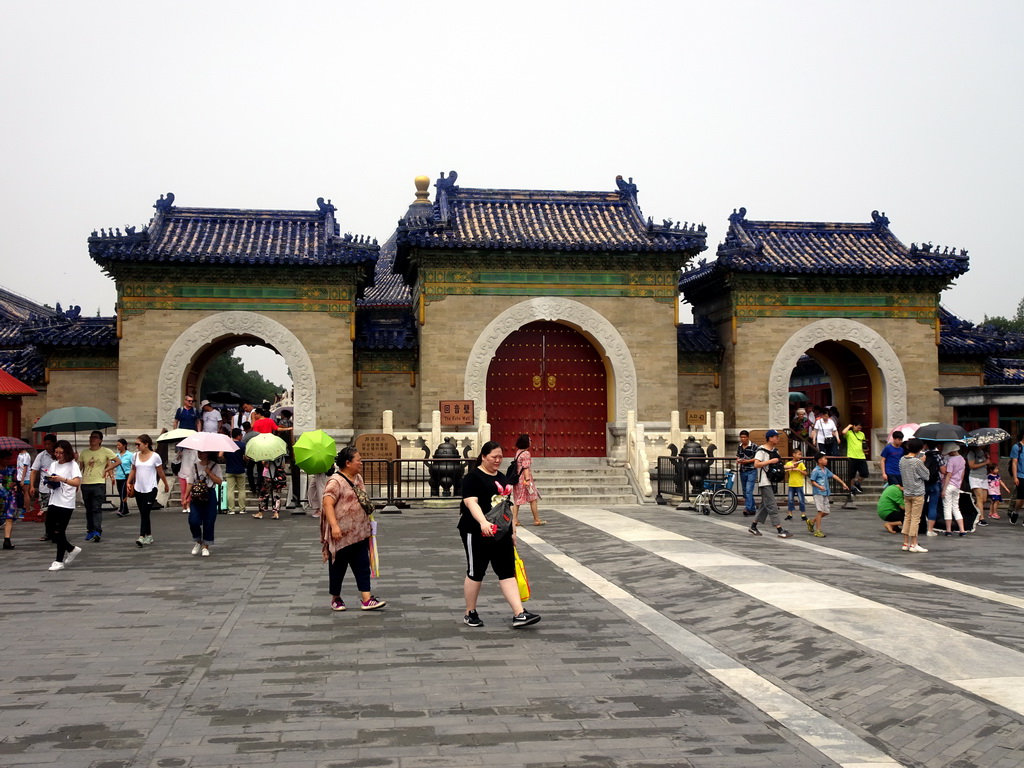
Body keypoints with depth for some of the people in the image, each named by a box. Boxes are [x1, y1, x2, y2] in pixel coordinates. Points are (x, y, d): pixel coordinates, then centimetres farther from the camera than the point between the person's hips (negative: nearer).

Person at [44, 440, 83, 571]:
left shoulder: (73, 465, -6)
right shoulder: (53, 465, 13)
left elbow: (77, 482, -18)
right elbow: (49, 482, 18)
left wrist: (62, 479, -30)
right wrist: (50, 484, -5)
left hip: (66, 504, -6)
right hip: (53, 502, 6)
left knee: (59, 532, -3)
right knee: (52, 532, 7)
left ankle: (59, 561, 7)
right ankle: (72, 549, 26)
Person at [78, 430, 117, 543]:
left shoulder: (105, 451, 1)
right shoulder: (84, 453, 12)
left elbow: (117, 461, 2)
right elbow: (80, 467, 17)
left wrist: (107, 469, -3)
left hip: (99, 483, -4)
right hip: (85, 484, 4)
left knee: (97, 508, -13)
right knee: (88, 509, 10)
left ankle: (97, 531, -17)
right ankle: (90, 531, 18)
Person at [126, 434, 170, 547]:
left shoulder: (155, 456, -8)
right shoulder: (135, 456, 5)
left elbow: (160, 472, 0)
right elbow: (133, 470, 16)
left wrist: (166, 485, 9)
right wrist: (128, 482, 4)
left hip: (150, 489, -5)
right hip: (138, 489, 5)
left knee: (145, 512, -12)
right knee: (143, 513, 10)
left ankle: (142, 537, -15)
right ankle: (149, 536, 20)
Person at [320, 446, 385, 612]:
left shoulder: (358, 478, 12)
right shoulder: (336, 481, -16)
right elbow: (327, 503, -26)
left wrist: (368, 519, 22)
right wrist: (334, 525, -35)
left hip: (360, 533, 8)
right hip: (341, 535, -8)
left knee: (363, 567, 3)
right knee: (338, 567, 6)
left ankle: (366, 600, 3)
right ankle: (335, 599, 21)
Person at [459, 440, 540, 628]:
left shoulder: (501, 477, 13)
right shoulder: (473, 477, -10)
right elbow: (471, 502, -23)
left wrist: (512, 530, 19)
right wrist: (483, 522, -39)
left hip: (501, 534, 7)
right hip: (477, 534, -7)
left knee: (507, 572, 0)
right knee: (475, 573, 5)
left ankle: (519, 615, -4)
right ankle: (470, 613, 20)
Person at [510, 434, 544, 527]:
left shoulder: (518, 452, 11)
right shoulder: (526, 453, -14)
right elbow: (526, 468, -20)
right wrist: (528, 480, -22)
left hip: (517, 478, 8)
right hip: (524, 478, -8)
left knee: (517, 500, 8)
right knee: (533, 499, 3)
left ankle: (514, 520, 4)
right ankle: (537, 520, 9)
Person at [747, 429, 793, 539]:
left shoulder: (774, 451, 14)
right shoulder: (762, 450, -12)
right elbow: (756, 464, -21)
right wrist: (770, 461, -22)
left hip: (772, 481, 9)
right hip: (765, 482, -9)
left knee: (765, 505, 13)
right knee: (772, 506, -10)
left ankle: (753, 526, 23)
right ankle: (780, 530, -13)